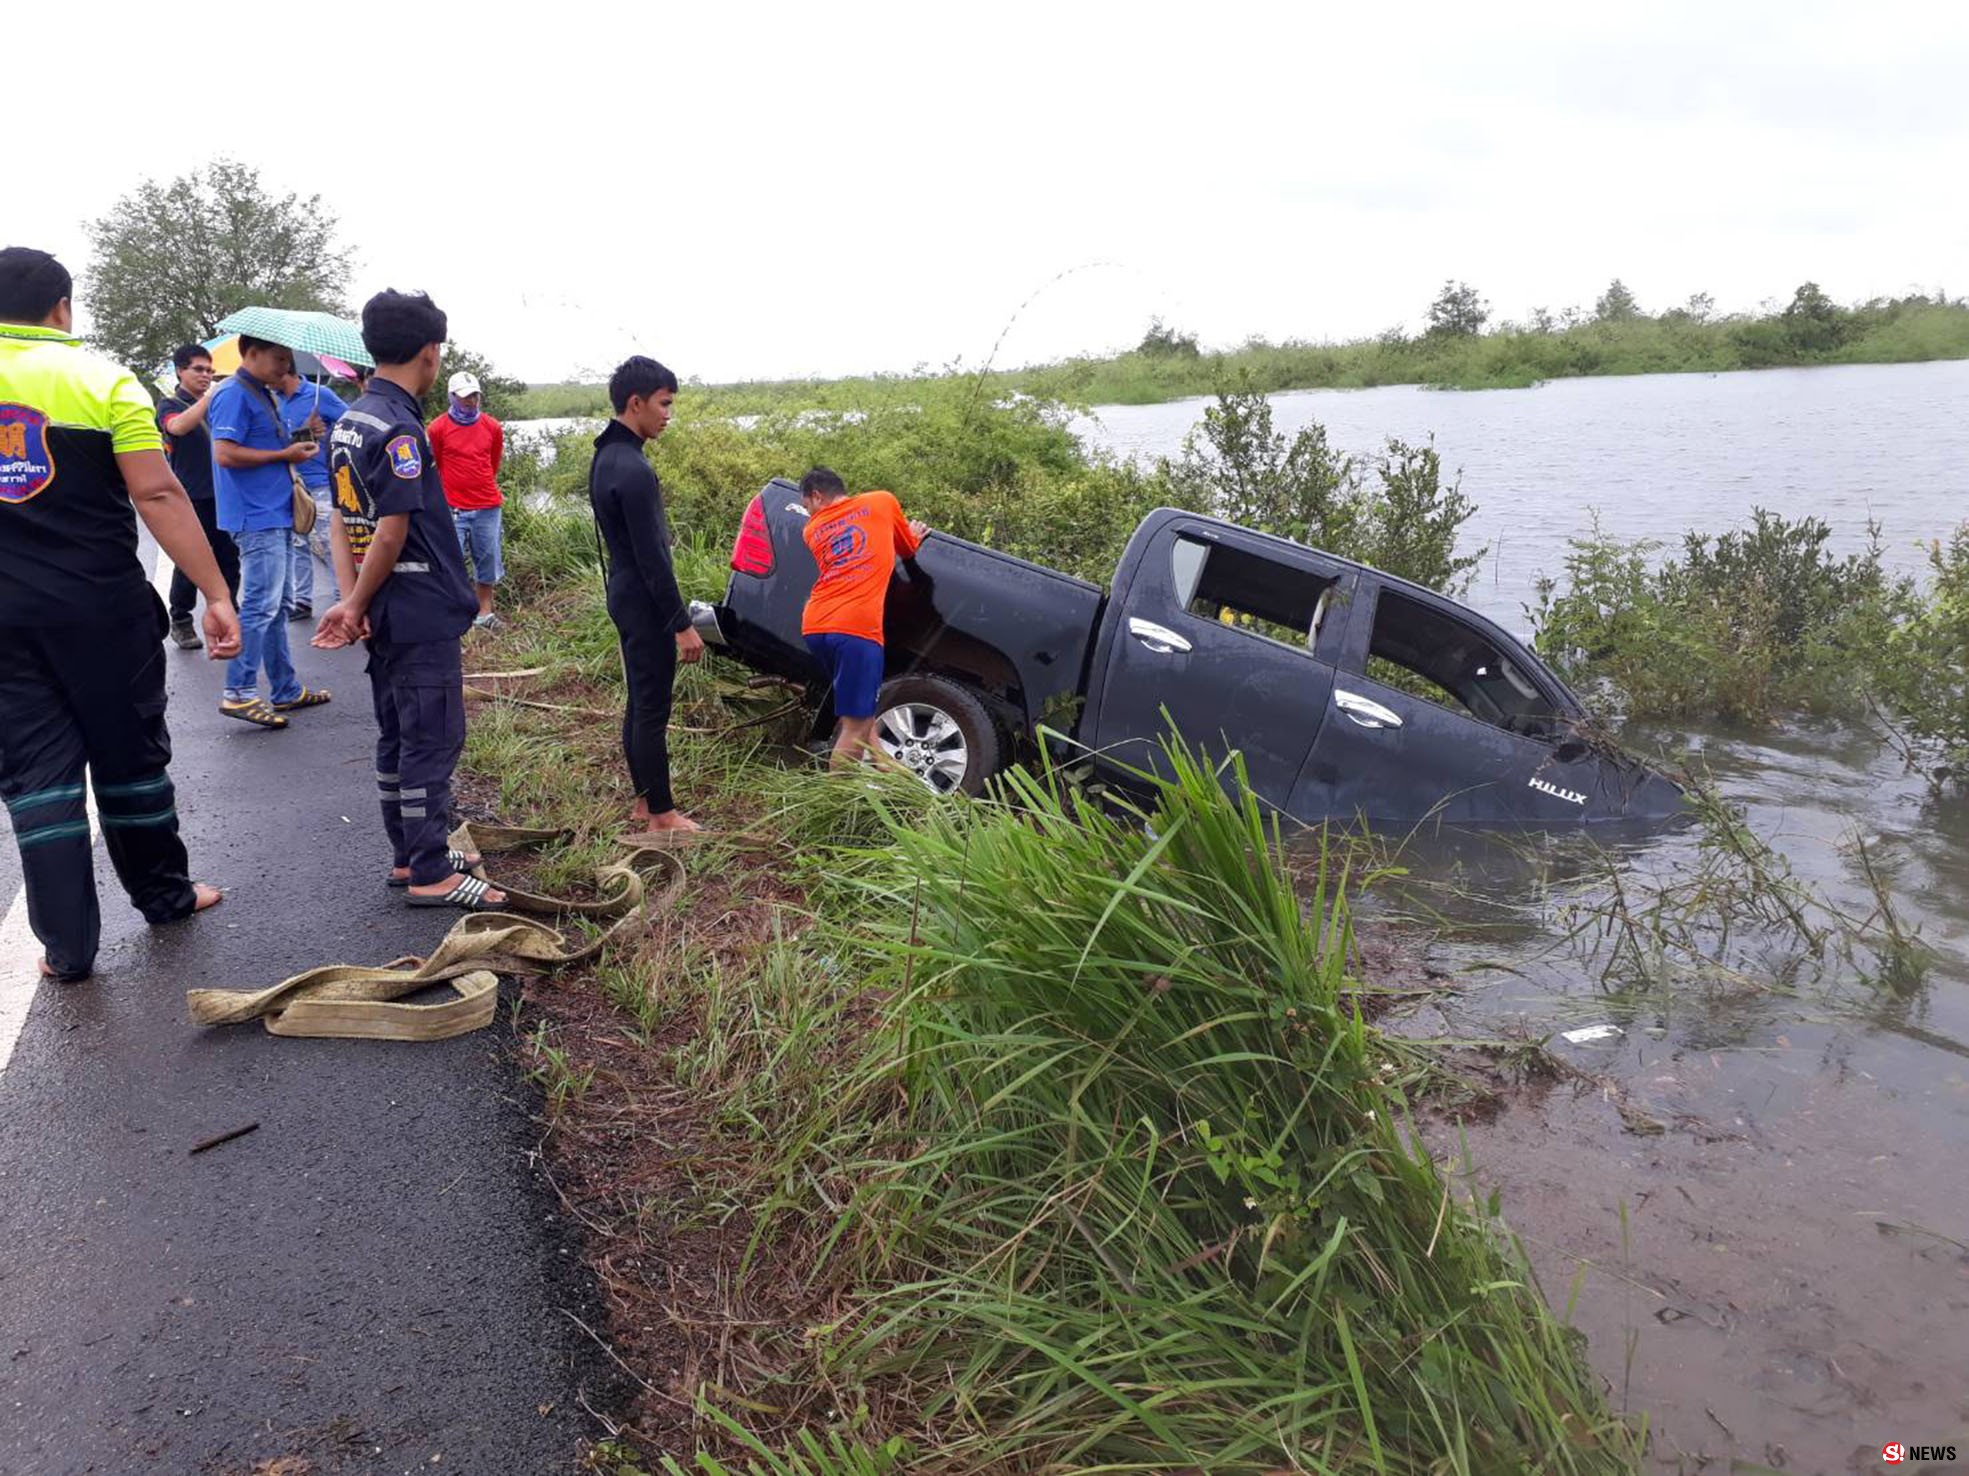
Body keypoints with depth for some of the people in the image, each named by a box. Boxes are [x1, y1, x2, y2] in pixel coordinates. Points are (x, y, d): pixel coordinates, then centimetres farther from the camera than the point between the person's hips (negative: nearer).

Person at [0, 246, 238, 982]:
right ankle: (164, 895, 27)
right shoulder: (103, 381, -5)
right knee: (130, 755, 12)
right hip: (101, 606, -2)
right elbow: (158, 494, -14)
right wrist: (217, 595, -14)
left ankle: (67, 945, 8)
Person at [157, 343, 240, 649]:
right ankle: (180, 622, 12)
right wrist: (211, 395, -31)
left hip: (222, 494, 5)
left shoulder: (217, 403, 15)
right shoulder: (170, 405, -2)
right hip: (192, 497, -5)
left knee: (228, 559, 8)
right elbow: (178, 426, -26)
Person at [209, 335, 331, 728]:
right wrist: (284, 455, -15)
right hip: (257, 518, -10)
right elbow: (225, 454, -21)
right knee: (261, 604, -11)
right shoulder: (234, 394, -12)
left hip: (276, 514, 10)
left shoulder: (264, 395, 18)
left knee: (278, 604, 13)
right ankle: (239, 693, -8)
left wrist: (295, 449, 10)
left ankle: (286, 690, 20)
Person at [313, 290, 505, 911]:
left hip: (388, 618, 10)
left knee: (398, 737, 16)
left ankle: (410, 855, 27)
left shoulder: (349, 421, 11)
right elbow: (392, 534, -20)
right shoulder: (400, 429, -19)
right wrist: (356, 606, -7)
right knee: (433, 740, -2)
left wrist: (350, 601, 1)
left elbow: (342, 520, 9)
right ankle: (430, 875, 4)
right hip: (424, 615, -9)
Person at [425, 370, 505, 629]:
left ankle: (485, 612, 19)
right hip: (453, 509, -3)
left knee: (487, 560, 9)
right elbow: (434, 468, 8)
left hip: (488, 507, 3)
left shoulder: (492, 427, 5)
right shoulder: (437, 428, -4)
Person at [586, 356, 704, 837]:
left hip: (625, 595, 10)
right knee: (653, 710, -2)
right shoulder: (632, 469, -22)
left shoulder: (607, 456, 10)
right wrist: (682, 624, -18)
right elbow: (652, 557, -23)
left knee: (639, 703, 16)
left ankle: (645, 802, 25)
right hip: (645, 603, -10)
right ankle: (661, 816, 6)